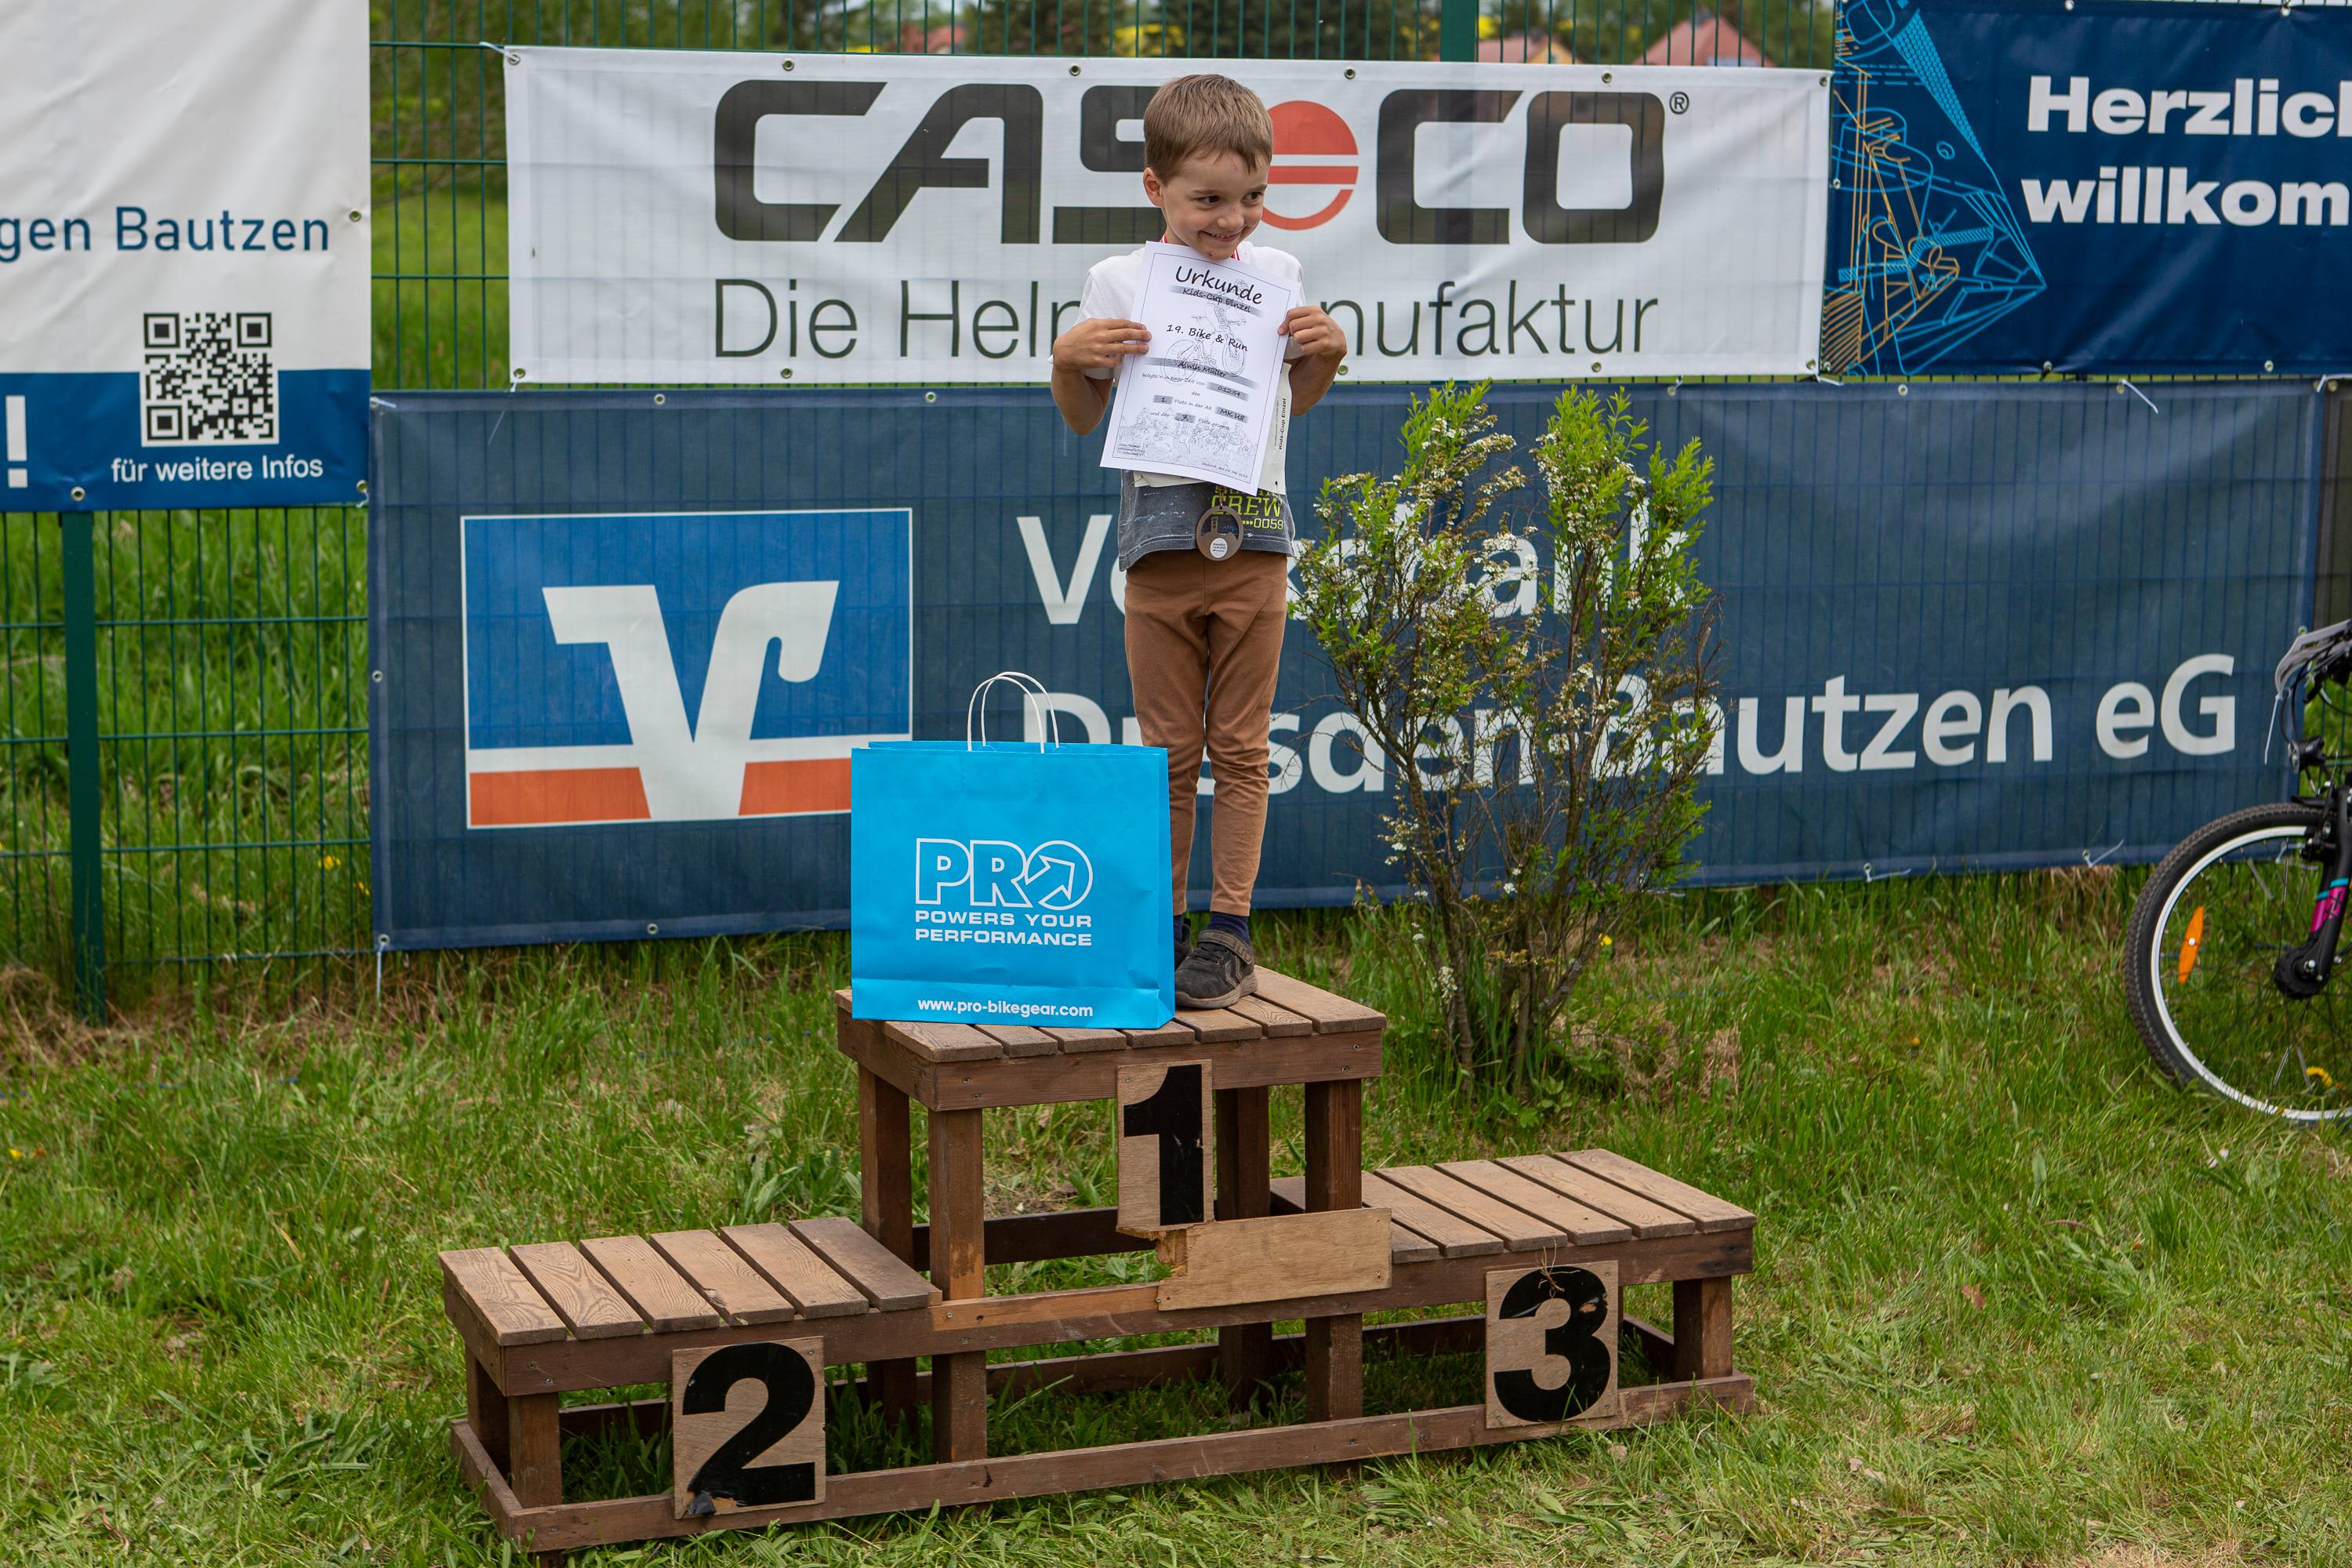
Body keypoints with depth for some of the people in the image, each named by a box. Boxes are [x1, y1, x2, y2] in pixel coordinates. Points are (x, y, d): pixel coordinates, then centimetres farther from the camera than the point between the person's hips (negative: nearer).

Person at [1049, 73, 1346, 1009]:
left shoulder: (1276, 276, 6)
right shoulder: (1119, 282, 0)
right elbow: (1082, 417, 7)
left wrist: (1326, 352, 0)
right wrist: (1069, 358, -12)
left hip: (1253, 539, 1)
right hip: (1160, 543, -1)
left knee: (1240, 746, 4)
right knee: (1168, 750, 6)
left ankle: (1230, 930, 10)